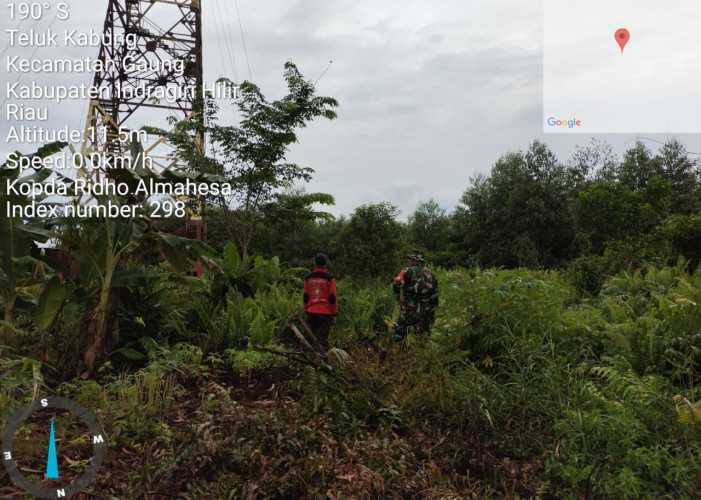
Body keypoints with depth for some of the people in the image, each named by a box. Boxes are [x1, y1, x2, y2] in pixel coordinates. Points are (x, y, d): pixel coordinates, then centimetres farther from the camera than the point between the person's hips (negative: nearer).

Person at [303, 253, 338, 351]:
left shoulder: (308, 278, 5)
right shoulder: (329, 278, -7)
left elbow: (306, 296, 8)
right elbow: (333, 298, -8)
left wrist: (306, 312, 16)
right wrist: (334, 314, -1)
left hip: (312, 312, 4)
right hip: (325, 313, -4)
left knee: (313, 338, 14)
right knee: (323, 339, -3)